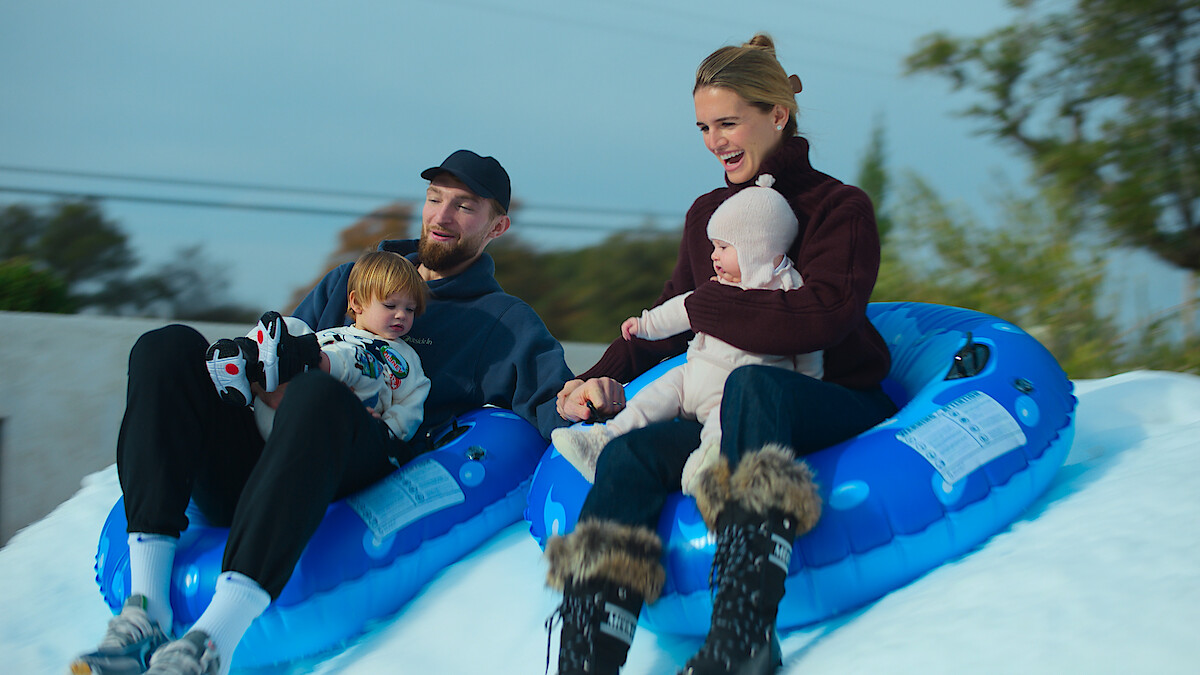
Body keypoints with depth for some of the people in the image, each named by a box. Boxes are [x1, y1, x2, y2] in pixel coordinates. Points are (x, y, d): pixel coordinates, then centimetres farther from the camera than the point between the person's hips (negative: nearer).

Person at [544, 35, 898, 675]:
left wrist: (704, 305, -10)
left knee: (751, 383, -39)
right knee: (627, 456, -25)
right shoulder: (706, 214, 17)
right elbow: (670, 320, 21)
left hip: (840, 411, -5)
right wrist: (602, 376, 2)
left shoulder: (841, 207, -2)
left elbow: (821, 318, -18)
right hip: (731, 417, 5)